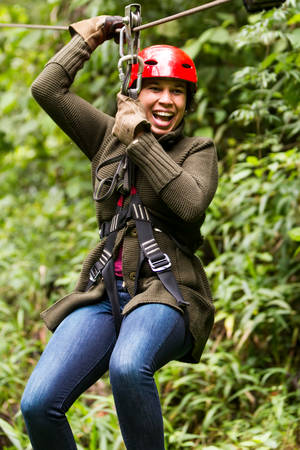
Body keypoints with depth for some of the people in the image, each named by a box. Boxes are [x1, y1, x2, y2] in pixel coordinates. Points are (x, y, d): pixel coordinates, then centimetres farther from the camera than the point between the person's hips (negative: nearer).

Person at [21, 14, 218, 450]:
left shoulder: (198, 150, 8)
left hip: (166, 296, -3)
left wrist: (140, 141, -9)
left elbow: (191, 203, -13)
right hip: (106, 293, 4)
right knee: (38, 404, -18)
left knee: (128, 367, -39)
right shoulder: (108, 136, 17)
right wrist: (87, 37, 19)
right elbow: (46, 89, 11)